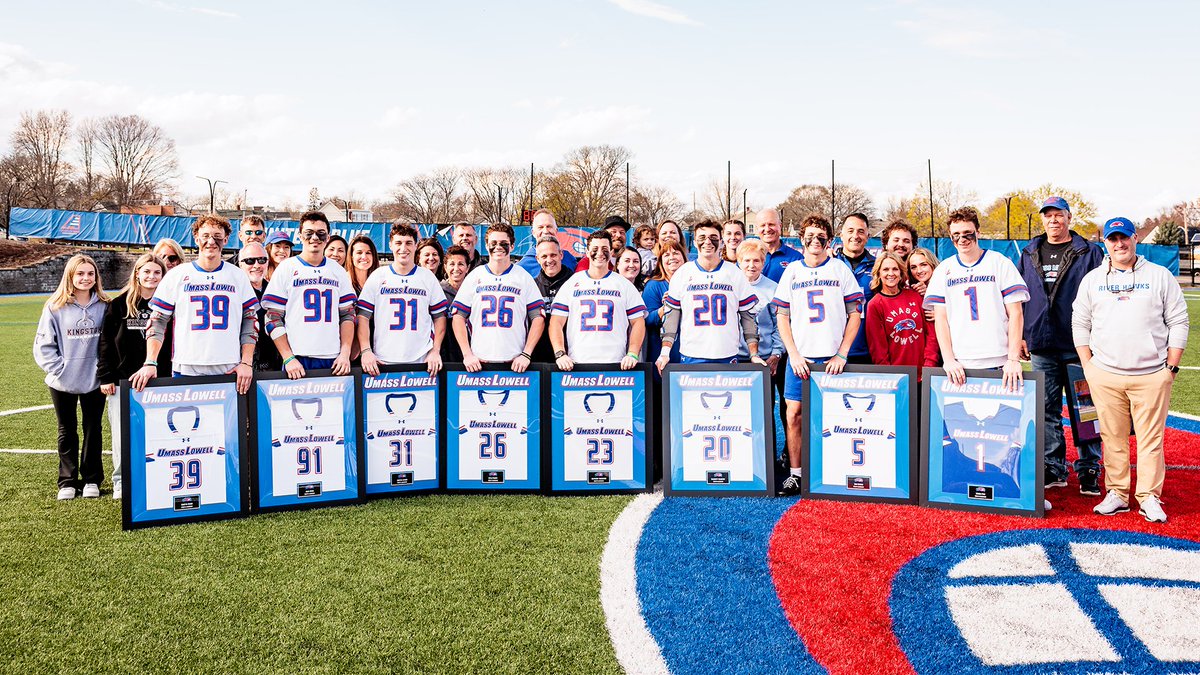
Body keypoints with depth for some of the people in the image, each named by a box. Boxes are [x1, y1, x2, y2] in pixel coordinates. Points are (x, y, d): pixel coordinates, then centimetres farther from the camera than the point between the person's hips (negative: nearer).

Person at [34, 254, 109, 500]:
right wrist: (59, 369, -11)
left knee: (93, 429, 9)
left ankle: (92, 479, 20)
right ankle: (67, 481, 19)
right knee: (67, 431, 10)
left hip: (94, 380, 1)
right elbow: (43, 345, -3)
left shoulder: (104, 306, -1)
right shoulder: (55, 307, -5)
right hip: (63, 382, -1)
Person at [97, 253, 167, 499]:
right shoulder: (119, 304, 3)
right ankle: (121, 481, 14)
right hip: (122, 381, 0)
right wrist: (106, 377, -2)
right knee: (122, 433, 3)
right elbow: (106, 342, 3)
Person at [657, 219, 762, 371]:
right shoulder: (682, 274, 6)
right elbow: (671, 316, 7)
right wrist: (665, 353, -3)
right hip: (690, 357, 0)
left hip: (728, 358, 0)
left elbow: (748, 316, 8)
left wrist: (754, 355, 1)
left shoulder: (735, 274, 7)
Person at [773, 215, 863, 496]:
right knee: (794, 415, -3)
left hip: (832, 359, -1)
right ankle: (794, 475, 7)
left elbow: (855, 315, 4)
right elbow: (782, 317, 7)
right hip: (799, 359, 1)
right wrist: (794, 355, -3)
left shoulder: (841, 270, 5)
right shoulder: (791, 271, 9)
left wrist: (841, 355, -5)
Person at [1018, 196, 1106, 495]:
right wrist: (1020, 336, 8)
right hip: (1042, 346, 3)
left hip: (1079, 346, -3)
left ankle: (1088, 470, 8)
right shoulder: (1029, 255, 13)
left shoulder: (1089, 253, 4)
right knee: (1047, 409, 7)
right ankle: (1054, 468, 15)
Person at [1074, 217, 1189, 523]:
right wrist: (1087, 366, 6)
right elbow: (1079, 324, 13)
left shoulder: (1160, 276, 6)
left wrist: (1171, 366, 0)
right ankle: (1117, 494, 15)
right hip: (1105, 375, 1)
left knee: (1151, 438, 1)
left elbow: (1178, 322, 6)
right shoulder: (1092, 279, 10)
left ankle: (1149, 497, 11)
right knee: (1112, 437, 5)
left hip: (1152, 375, -1)